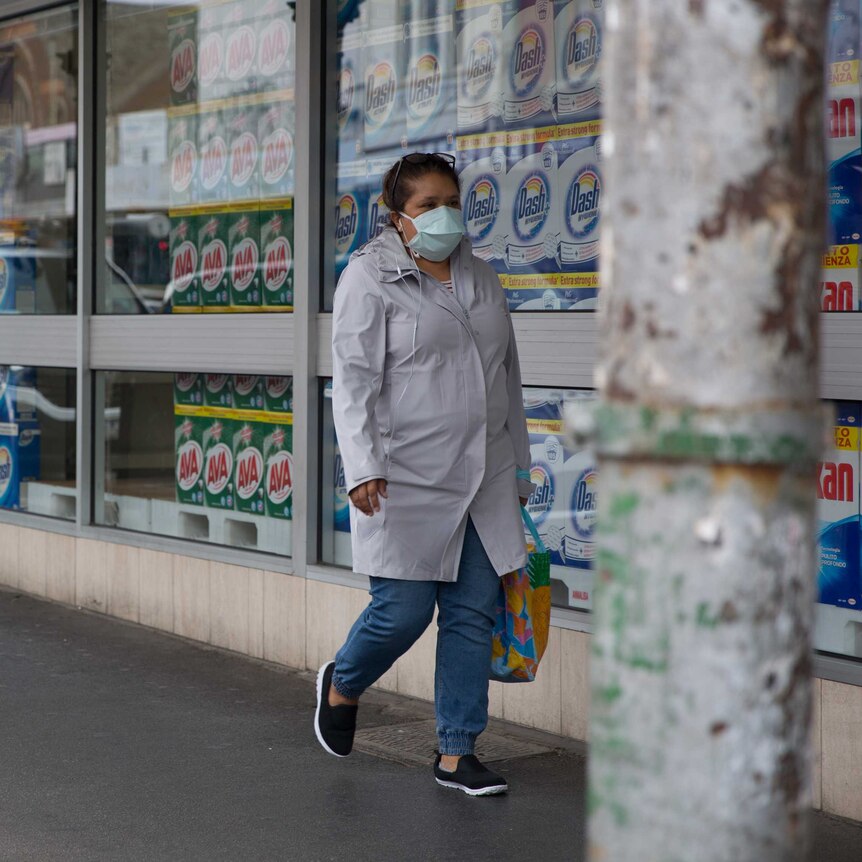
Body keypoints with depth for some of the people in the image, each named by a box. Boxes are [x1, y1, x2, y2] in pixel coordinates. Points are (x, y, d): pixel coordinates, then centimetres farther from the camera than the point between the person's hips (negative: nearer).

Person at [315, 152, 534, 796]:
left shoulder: (482, 280, 15)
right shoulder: (372, 278, -3)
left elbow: (508, 378, 22)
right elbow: (354, 380, -9)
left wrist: (519, 469, 21)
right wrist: (363, 468, -19)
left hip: (484, 483, 6)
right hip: (407, 482, -6)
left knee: (474, 615, 4)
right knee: (403, 611, -4)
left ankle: (456, 753, 14)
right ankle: (342, 684, 28)